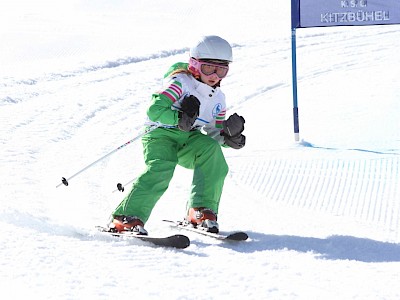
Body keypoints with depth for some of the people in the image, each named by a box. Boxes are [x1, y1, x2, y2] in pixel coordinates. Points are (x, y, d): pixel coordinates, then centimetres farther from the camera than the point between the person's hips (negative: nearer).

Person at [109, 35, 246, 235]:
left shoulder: (217, 98, 10)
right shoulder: (180, 83, -12)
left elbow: (214, 133, 14)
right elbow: (154, 111, -21)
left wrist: (229, 136, -8)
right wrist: (179, 117, -35)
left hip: (189, 139, 6)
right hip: (160, 135, -6)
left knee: (212, 149, -24)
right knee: (160, 170, -31)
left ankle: (202, 211, -19)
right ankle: (127, 218, -29)